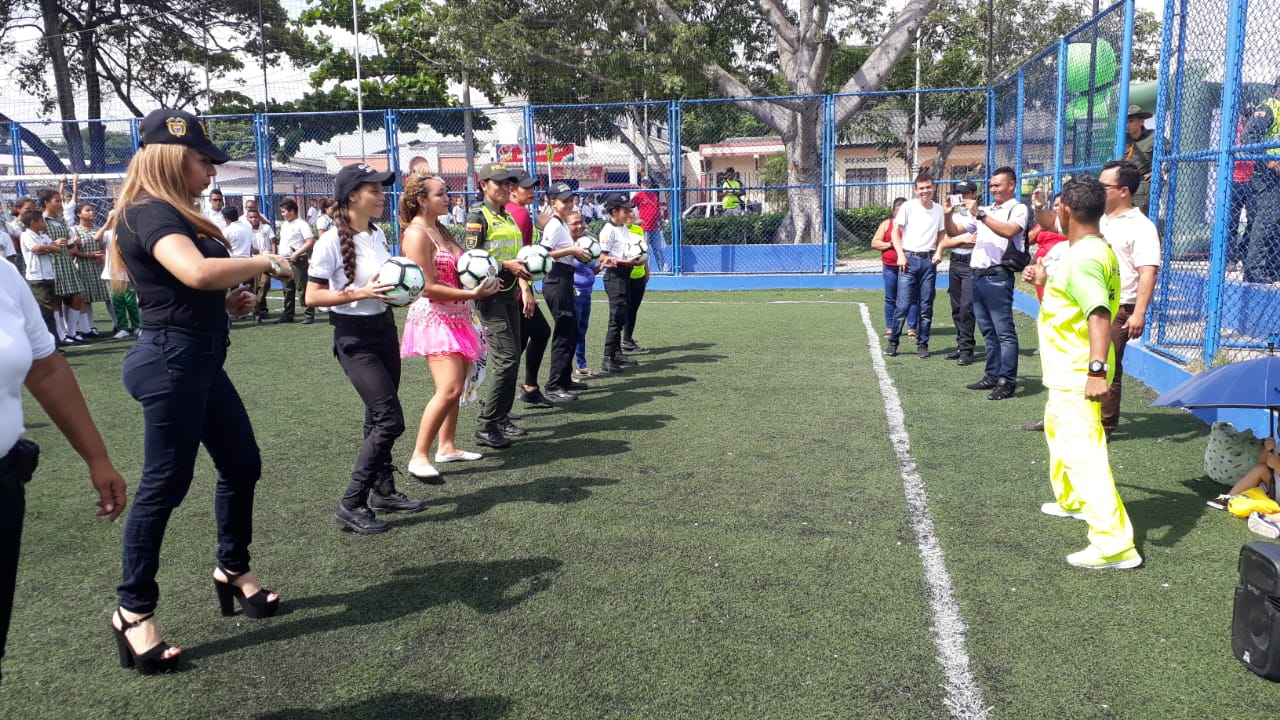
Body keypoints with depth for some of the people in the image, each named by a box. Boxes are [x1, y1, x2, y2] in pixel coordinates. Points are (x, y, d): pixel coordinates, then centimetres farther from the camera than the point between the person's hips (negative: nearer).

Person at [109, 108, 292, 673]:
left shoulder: (171, 214, 16)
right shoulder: (151, 213, -16)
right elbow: (197, 271, -36)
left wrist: (227, 303, 7)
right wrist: (263, 261, -20)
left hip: (198, 359, 10)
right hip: (172, 360, -10)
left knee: (242, 463, 15)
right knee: (166, 483, -3)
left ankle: (232, 570, 32)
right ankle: (133, 610, 10)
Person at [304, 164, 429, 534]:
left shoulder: (378, 234, 7)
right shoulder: (332, 240, -16)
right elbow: (313, 296, -17)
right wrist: (362, 293, -25)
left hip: (384, 328, 8)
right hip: (354, 338, -8)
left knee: (379, 419, 15)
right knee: (390, 419, -13)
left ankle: (383, 490, 27)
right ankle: (351, 506, -4)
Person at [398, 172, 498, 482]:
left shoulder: (441, 230, 13)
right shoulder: (416, 234, -15)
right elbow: (427, 287, -19)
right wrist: (471, 294, -21)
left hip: (456, 317, 9)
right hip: (433, 318, -9)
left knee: (456, 386, 13)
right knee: (449, 389, -18)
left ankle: (447, 446, 25)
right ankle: (419, 457, -12)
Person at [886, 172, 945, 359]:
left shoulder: (939, 209, 8)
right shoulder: (908, 206, -2)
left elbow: (942, 234, 18)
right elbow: (895, 231, -2)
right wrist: (901, 255, -11)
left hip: (929, 261, 3)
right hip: (909, 259, -3)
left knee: (926, 306, 6)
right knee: (903, 304, -6)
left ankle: (922, 344, 15)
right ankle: (892, 342, 6)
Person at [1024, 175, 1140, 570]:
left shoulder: (1082, 258, -23)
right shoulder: (1097, 250, 10)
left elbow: (1099, 314, -35)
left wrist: (1097, 368, -41)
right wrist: (1045, 281, 21)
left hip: (1077, 376, -11)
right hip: (1069, 372, 11)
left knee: (1083, 451, -13)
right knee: (1057, 428, 30)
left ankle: (1114, 544, -14)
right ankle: (1071, 500, 49)